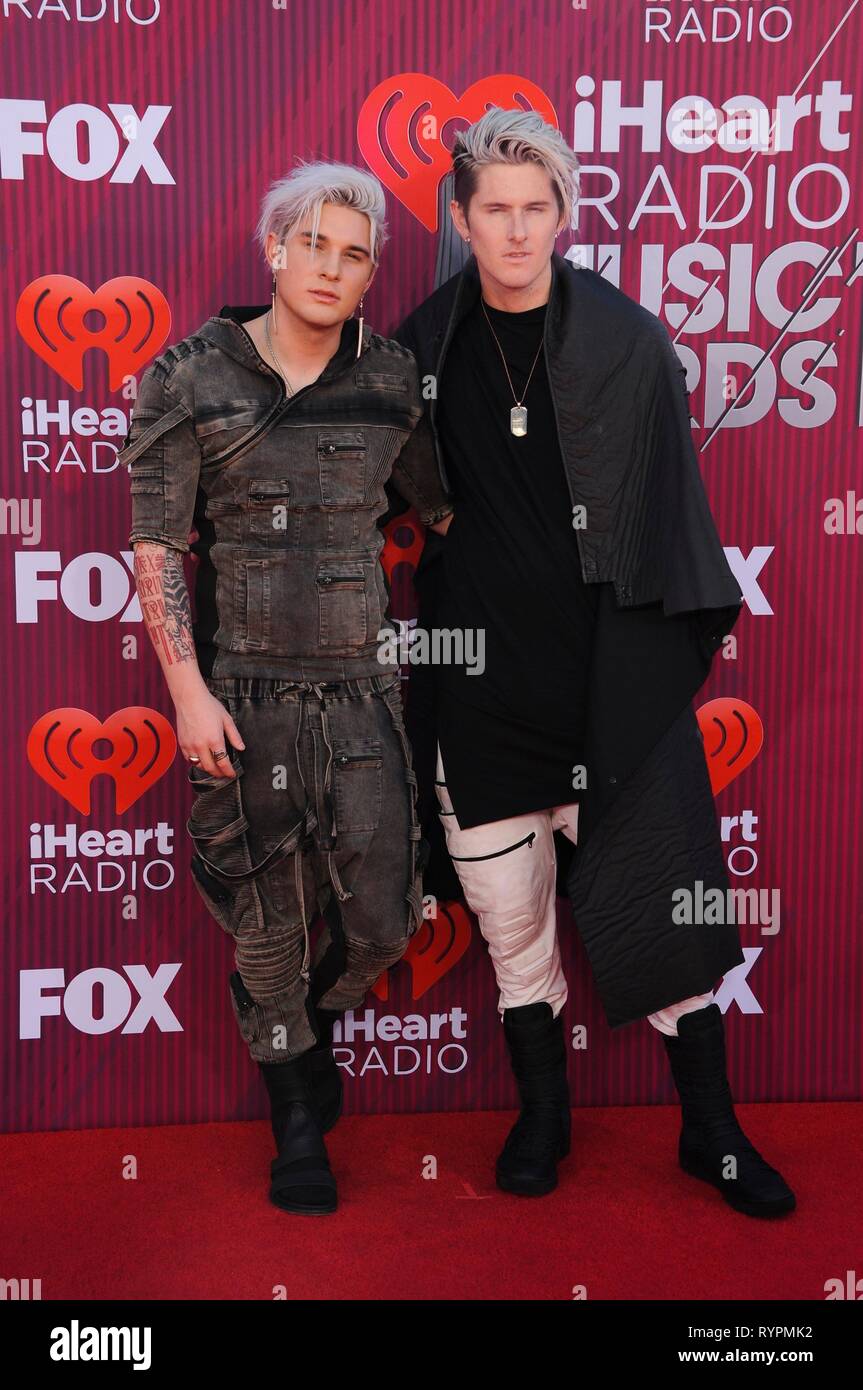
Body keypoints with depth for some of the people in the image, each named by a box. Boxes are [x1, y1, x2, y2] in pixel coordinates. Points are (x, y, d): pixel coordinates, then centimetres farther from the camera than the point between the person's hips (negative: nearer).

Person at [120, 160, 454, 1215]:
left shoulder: (391, 382, 4)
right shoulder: (192, 378, -3)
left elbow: (445, 510, 15)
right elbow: (156, 547, -3)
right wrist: (188, 689, -10)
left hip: (359, 690, 2)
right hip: (244, 693, -2)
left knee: (382, 920, 5)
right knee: (268, 924, 8)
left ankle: (315, 1022, 40)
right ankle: (297, 1119, 33)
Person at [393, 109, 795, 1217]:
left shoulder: (627, 339, -2)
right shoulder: (425, 344, 4)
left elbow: (668, 502, 0)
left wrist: (685, 633, -3)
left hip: (608, 668, -2)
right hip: (478, 672, 2)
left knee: (661, 896, 2)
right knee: (508, 910, 11)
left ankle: (711, 1127, 21)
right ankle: (541, 1113, 31)